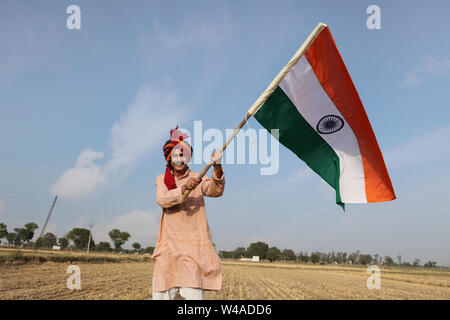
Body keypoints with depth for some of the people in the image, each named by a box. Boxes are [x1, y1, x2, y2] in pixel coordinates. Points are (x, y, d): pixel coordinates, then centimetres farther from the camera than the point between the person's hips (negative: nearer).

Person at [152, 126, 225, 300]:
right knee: (161, 293, 1)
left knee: (193, 293, -13)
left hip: (194, 244, -2)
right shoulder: (162, 179, 11)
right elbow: (162, 200, -9)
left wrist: (217, 167, -31)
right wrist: (183, 189, -26)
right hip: (169, 244, 2)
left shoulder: (198, 178, 7)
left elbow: (215, 191, -13)